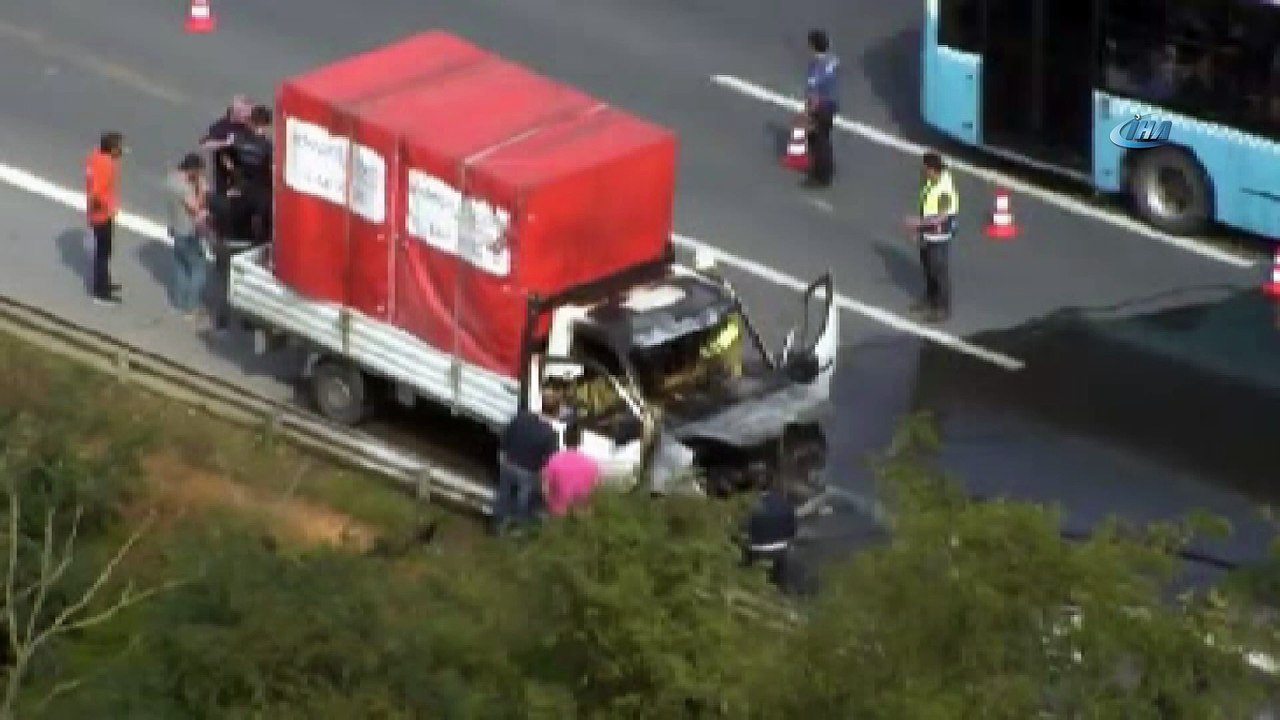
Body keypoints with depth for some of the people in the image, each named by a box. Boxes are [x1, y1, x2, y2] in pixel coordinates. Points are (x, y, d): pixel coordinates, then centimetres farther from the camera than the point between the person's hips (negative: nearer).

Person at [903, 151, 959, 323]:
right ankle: (930, 301, 38)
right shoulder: (928, 181, -1)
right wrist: (919, 229, 14)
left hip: (939, 237, -9)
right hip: (926, 235, 9)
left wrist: (918, 222, -27)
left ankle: (943, 308, 16)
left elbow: (941, 217, -25)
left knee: (940, 271, 4)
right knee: (928, 269, 22)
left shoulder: (945, 188, -28)